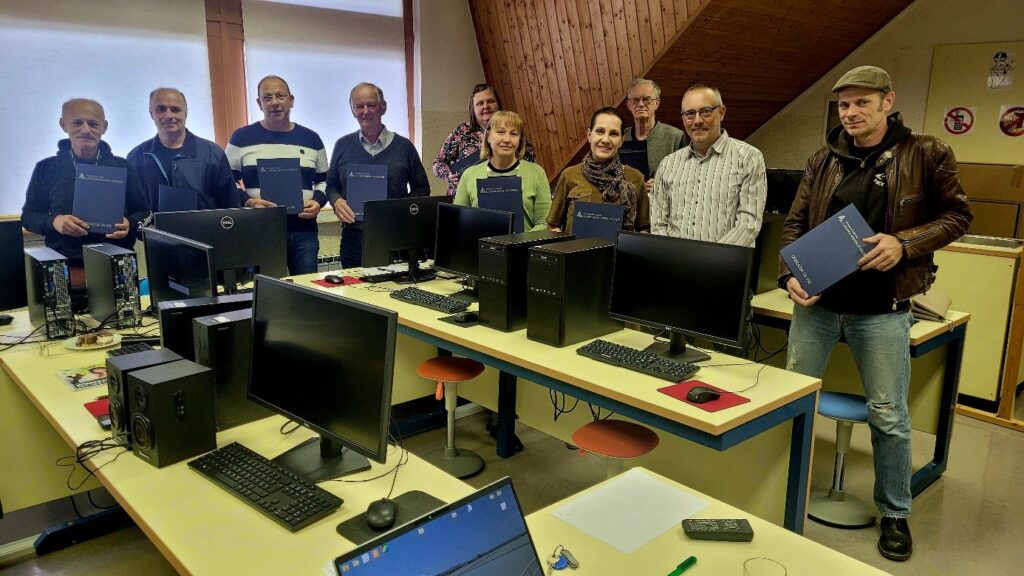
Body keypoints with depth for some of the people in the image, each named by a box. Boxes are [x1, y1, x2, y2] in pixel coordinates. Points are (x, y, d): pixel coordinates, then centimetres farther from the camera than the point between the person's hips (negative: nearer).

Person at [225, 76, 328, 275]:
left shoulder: (311, 139, 12)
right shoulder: (242, 138, 5)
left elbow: (324, 180, 17)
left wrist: (318, 201, -3)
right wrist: (247, 201, -12)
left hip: (303, 231, 2)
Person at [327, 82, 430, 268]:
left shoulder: (404, 146, 4)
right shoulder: (343, 146, 9)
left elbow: (421, 187, 8)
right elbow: (331, 185, 17)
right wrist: (337, 201, -4)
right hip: (353, 237, 1)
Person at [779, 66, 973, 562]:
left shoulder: (926, 155, -3)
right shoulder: (823, 161, 5)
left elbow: (957, 215, 0)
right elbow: (795, 223, 6)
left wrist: (904, 243, -17)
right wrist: (790, 274, -10)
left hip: (882, 310, -3)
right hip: (817, 302, 3)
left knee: (888, 415, 6)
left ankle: (894, 514, 26)